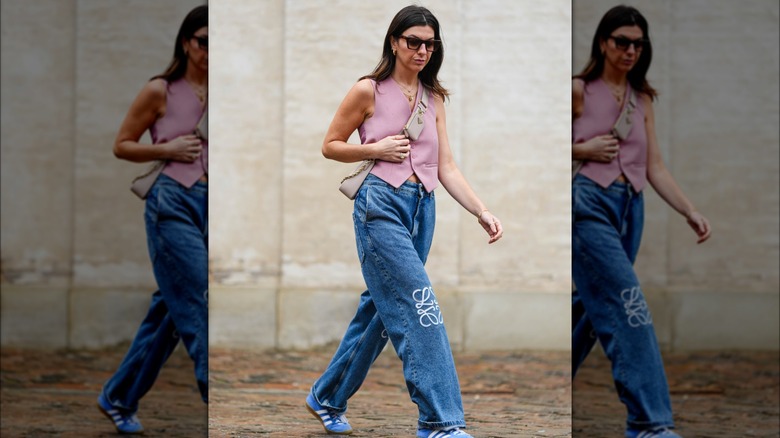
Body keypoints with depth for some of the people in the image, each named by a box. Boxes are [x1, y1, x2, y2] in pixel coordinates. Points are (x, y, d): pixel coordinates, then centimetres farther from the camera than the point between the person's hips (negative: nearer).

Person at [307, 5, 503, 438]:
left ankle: (327, 399, 28)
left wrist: (483, 212, -3)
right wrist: (377, 149, -10)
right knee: (419, 307, -15)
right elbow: (330, 146, 5)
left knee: (379, 310, 12)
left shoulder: (433, 98, 12)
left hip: (422, 209, 6)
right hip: (381, 205, -6)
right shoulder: (369, 91, -2)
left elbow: (446, 168, 9)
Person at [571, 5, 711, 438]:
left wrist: (690, 211, 2)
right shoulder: (579, 91, -1)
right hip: (588, 203, -6)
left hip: (629, 208, 6)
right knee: (627, 305, -15)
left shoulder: (641, 99, 14)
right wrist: (584, 150, -10)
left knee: (591, 306, 10)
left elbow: (655, 168, 12)